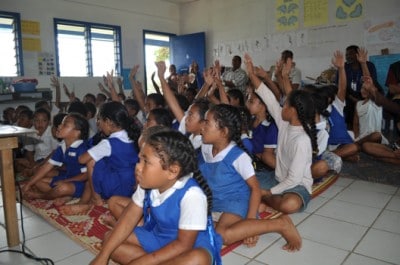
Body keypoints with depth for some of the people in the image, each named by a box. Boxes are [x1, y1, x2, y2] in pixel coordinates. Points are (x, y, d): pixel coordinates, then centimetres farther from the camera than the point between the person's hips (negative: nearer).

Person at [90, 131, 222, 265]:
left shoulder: (192, 195, -32)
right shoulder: (149, 183, -10)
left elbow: (183, 244, -27)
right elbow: (129, 217, -3)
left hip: (192, 244, -6)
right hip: (158, 236, 7)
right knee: (109, 239, -3)